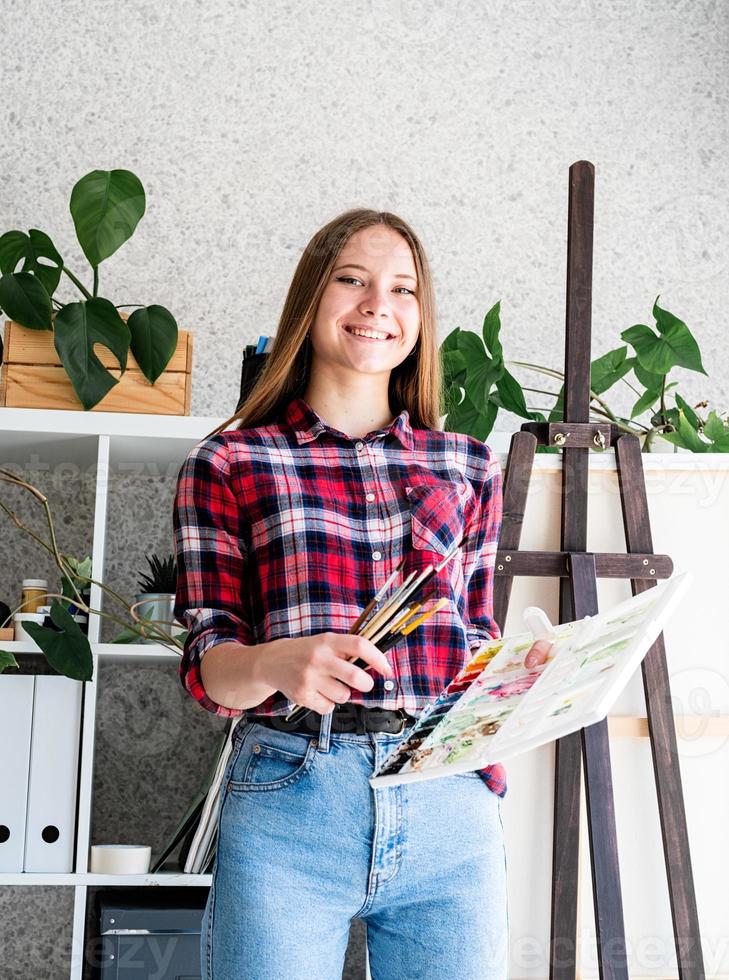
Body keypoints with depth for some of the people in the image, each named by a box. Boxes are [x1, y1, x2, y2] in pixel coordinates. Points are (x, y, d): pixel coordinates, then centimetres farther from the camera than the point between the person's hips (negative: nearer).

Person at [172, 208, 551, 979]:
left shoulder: (467, 467, 17)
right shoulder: (229, 462, 8)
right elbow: (207, 666, 2)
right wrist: (277, 665, -20)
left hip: (450, 807, 3)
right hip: (290, 797, -2)